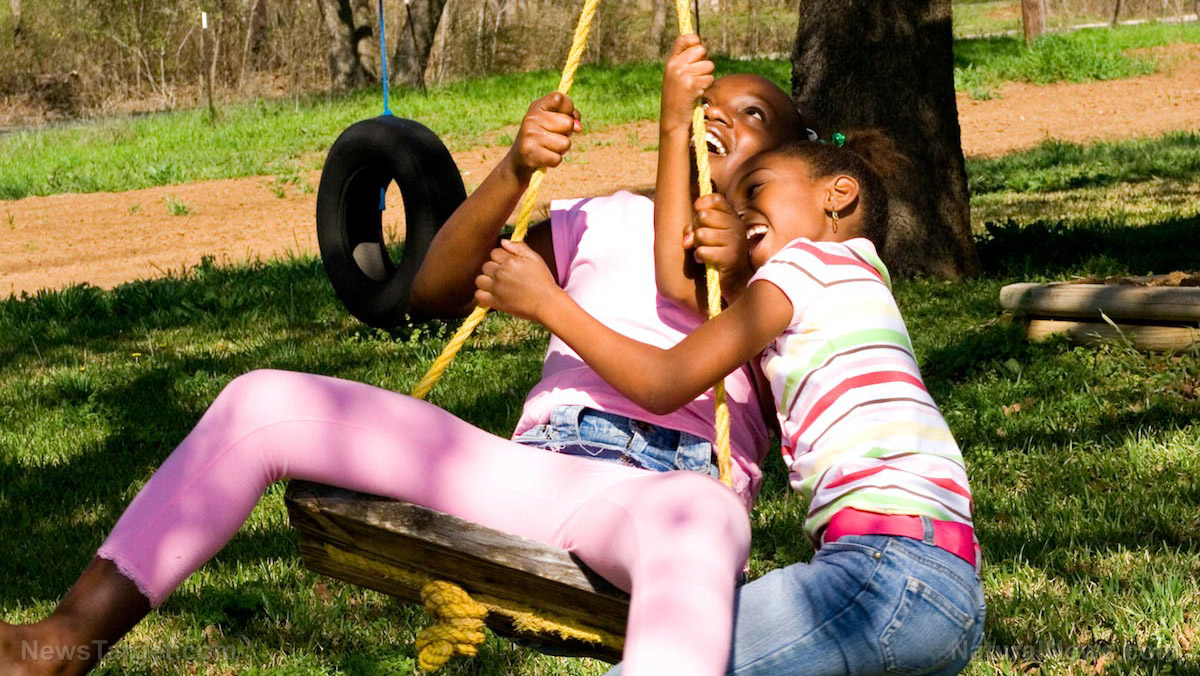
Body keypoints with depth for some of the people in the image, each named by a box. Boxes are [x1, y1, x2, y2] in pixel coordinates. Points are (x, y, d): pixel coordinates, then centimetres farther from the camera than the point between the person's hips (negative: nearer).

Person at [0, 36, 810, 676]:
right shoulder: (611, 219, 27)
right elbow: (437, 288, 16)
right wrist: (516, 170, -2)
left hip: (679, 480, -4)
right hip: (540, 462, 4)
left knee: (700, 515, -45)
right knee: (264, 404, -9)